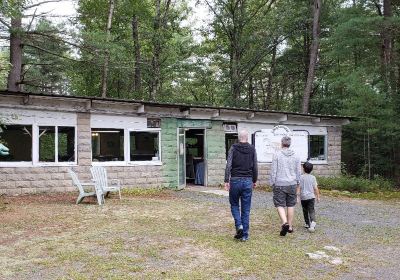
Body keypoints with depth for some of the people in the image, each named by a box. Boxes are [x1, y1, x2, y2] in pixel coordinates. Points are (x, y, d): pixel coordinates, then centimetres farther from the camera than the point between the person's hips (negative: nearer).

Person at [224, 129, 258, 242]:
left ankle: (239, 225, -4)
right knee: (246, 209, 7)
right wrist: (254, 181, 16)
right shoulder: (252, 149, 3)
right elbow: (255, 167, 5)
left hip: (235, 180, -2)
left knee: (234, 204, 16)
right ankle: (244, 235, 9)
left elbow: (228, 165, -9)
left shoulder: (233, 148, -3)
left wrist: (226, 181, -7)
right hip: (248, 181, 2)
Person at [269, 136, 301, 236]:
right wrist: (298, 185, 18)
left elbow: (273, 171, -6)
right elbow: (298, 172, 9)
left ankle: (285, 223, -19)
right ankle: (290, 226, 17)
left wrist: (272, 183, 3)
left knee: (280, 205, 1)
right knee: (291, 205, 11)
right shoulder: (295, 156, 5)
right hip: (292, 184, 4)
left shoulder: (277, 155, -6)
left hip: (280, 184, -3)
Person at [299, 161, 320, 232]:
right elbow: (315, 188, -1)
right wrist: (318, 196, 9)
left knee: (305, 211, 14)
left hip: (303, 197, 0)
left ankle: (307, 224, 22)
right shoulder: (313, 177, -1)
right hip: (311, 196, 0)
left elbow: (299, 188, -5)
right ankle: (313, 221, -27)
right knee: (311, 210, -3)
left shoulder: (301, 177, -4)